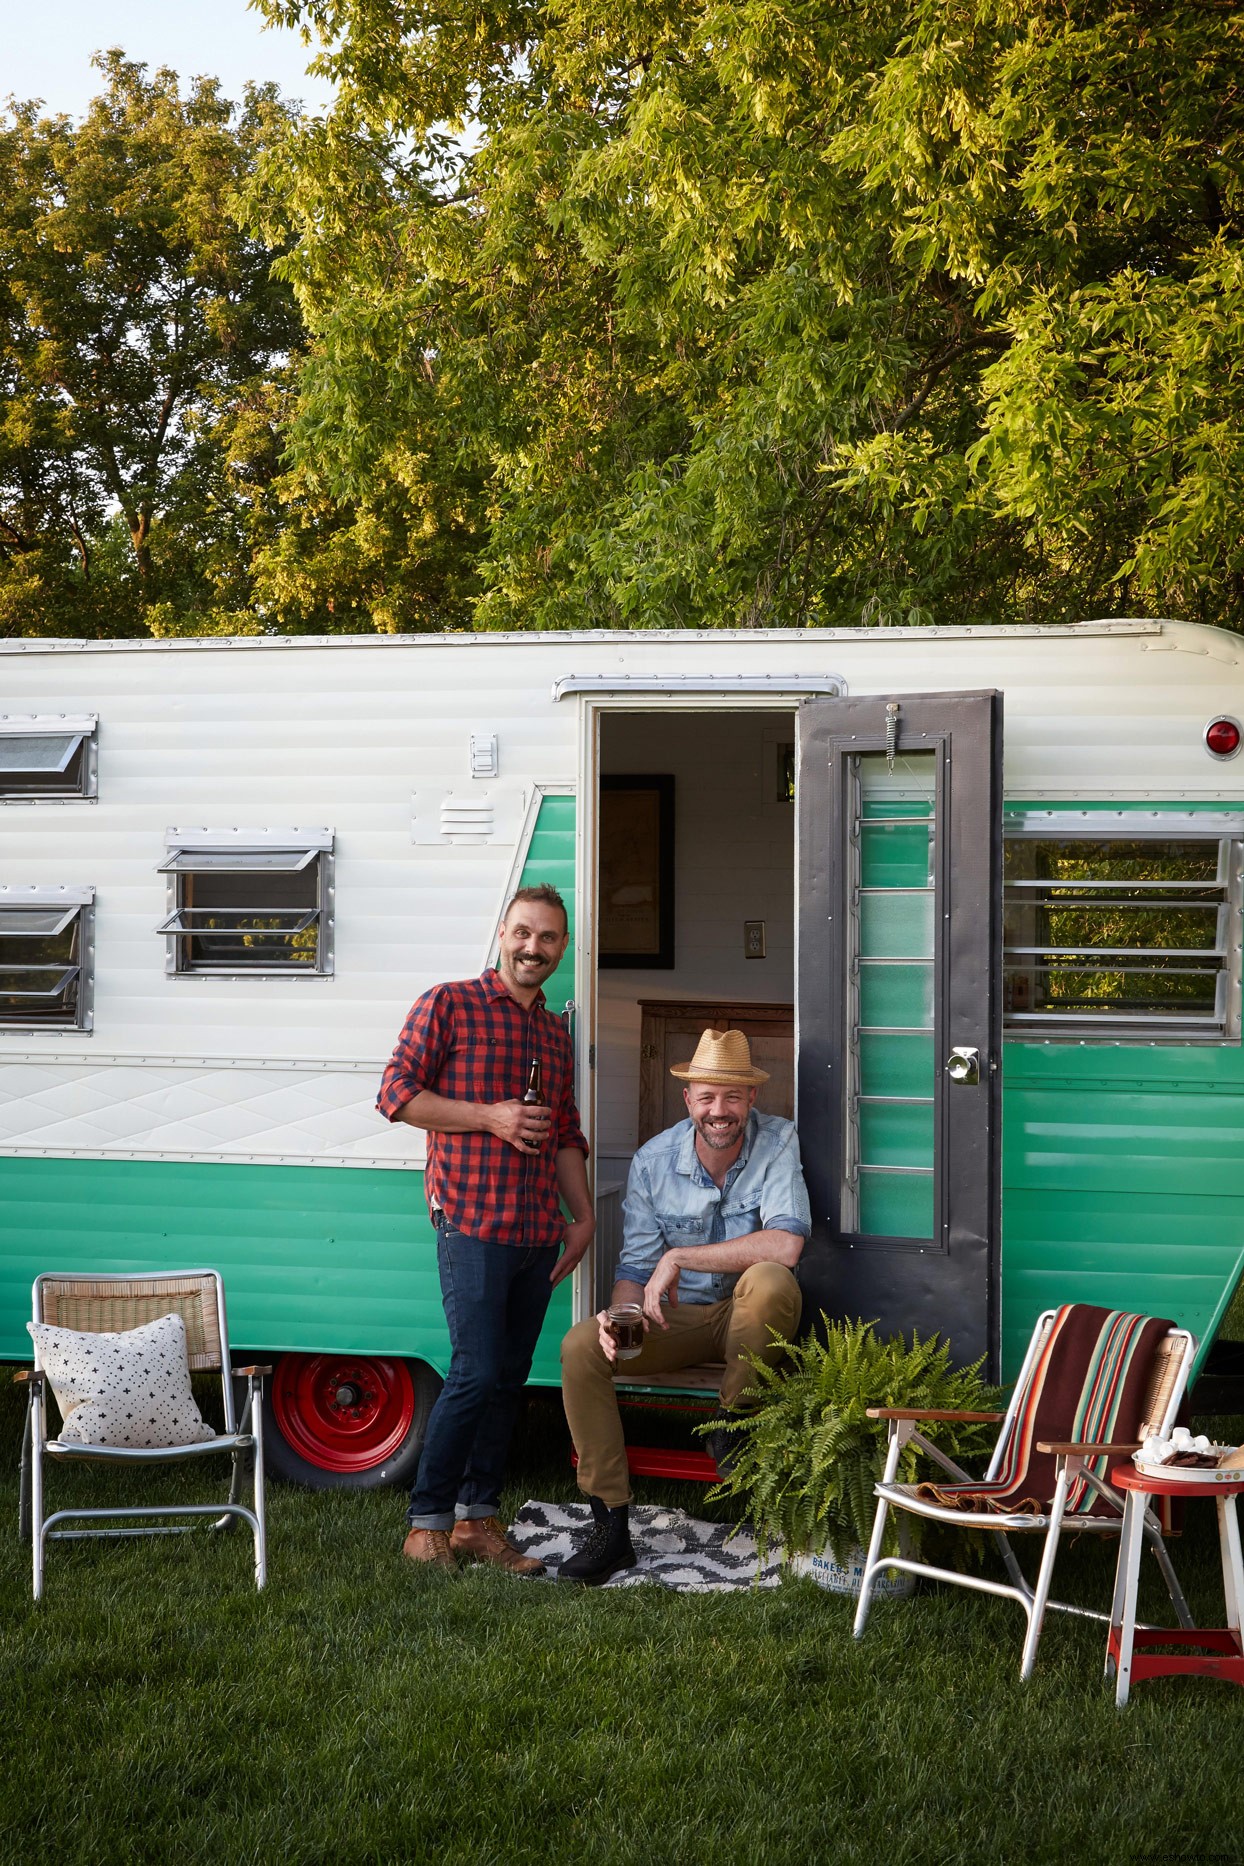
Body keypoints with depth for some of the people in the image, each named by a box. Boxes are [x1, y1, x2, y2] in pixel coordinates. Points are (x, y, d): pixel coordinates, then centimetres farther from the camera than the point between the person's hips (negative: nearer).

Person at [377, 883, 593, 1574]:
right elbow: (397, 1094, -5)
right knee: (476, 1373, -12)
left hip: (539, 1234, 6)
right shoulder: (449, 1005, 0)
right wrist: (489, 1116, -12)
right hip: (472, 1224, -6)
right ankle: (427, 1523, -2)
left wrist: (583, 1215, 14)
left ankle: (477, 1517, 14)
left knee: (509, 1378, 6)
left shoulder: (556, 1033, 19)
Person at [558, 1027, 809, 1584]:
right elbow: (636, 1268, -1)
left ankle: (732, 1422, -11)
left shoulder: (778, 1143, -14)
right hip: (676, 1319, 3)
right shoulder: (653, 1162, -5)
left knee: (769, 1281, -37)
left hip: (749, 1318, -3)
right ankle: (611, 1526, -17)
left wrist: (680, 1257, -25)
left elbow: (785, 1244, -28)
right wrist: (621, 1314, -26)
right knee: (581, 1347, -20)